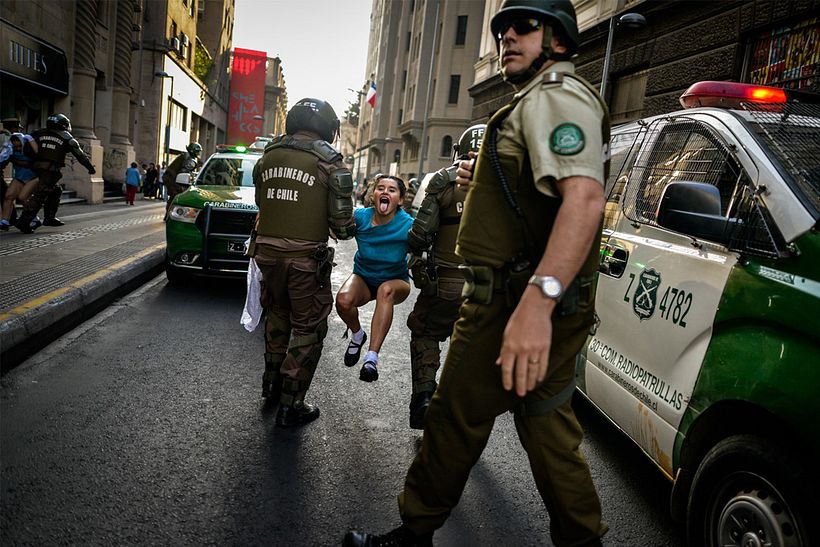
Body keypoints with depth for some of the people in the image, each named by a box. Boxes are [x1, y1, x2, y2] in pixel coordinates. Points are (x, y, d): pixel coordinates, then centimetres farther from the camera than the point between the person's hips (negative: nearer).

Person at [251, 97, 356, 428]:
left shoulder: (268, 156, 5)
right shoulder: (329, 162, -11)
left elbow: (262, 203, 13)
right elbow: (342, 224, -10)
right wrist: (348, 228, 11)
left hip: (268, 253, 6)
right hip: (307, 260, -5)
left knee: (277, 318, 24)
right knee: (307, 331, 7)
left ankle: (271, 386, 38)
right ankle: (290, 406, 12)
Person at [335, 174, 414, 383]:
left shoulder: (408, 225, -21)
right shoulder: (361, 217, -18)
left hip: (395, 282, -1)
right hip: (363, 278, 2)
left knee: (385, 290, -37)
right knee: (343, 300, -29)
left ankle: (372, 358, -36)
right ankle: (357, 336, 5)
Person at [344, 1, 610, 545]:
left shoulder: (554, 95, -12)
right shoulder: (541, 102, 23)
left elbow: (584, 196, -31)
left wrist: (537, 298, -42)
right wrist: (485, 182, 19)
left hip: (517, 304, -10)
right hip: (551, 303, 10)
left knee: (455, 419, 3)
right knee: (549, 428, 18)